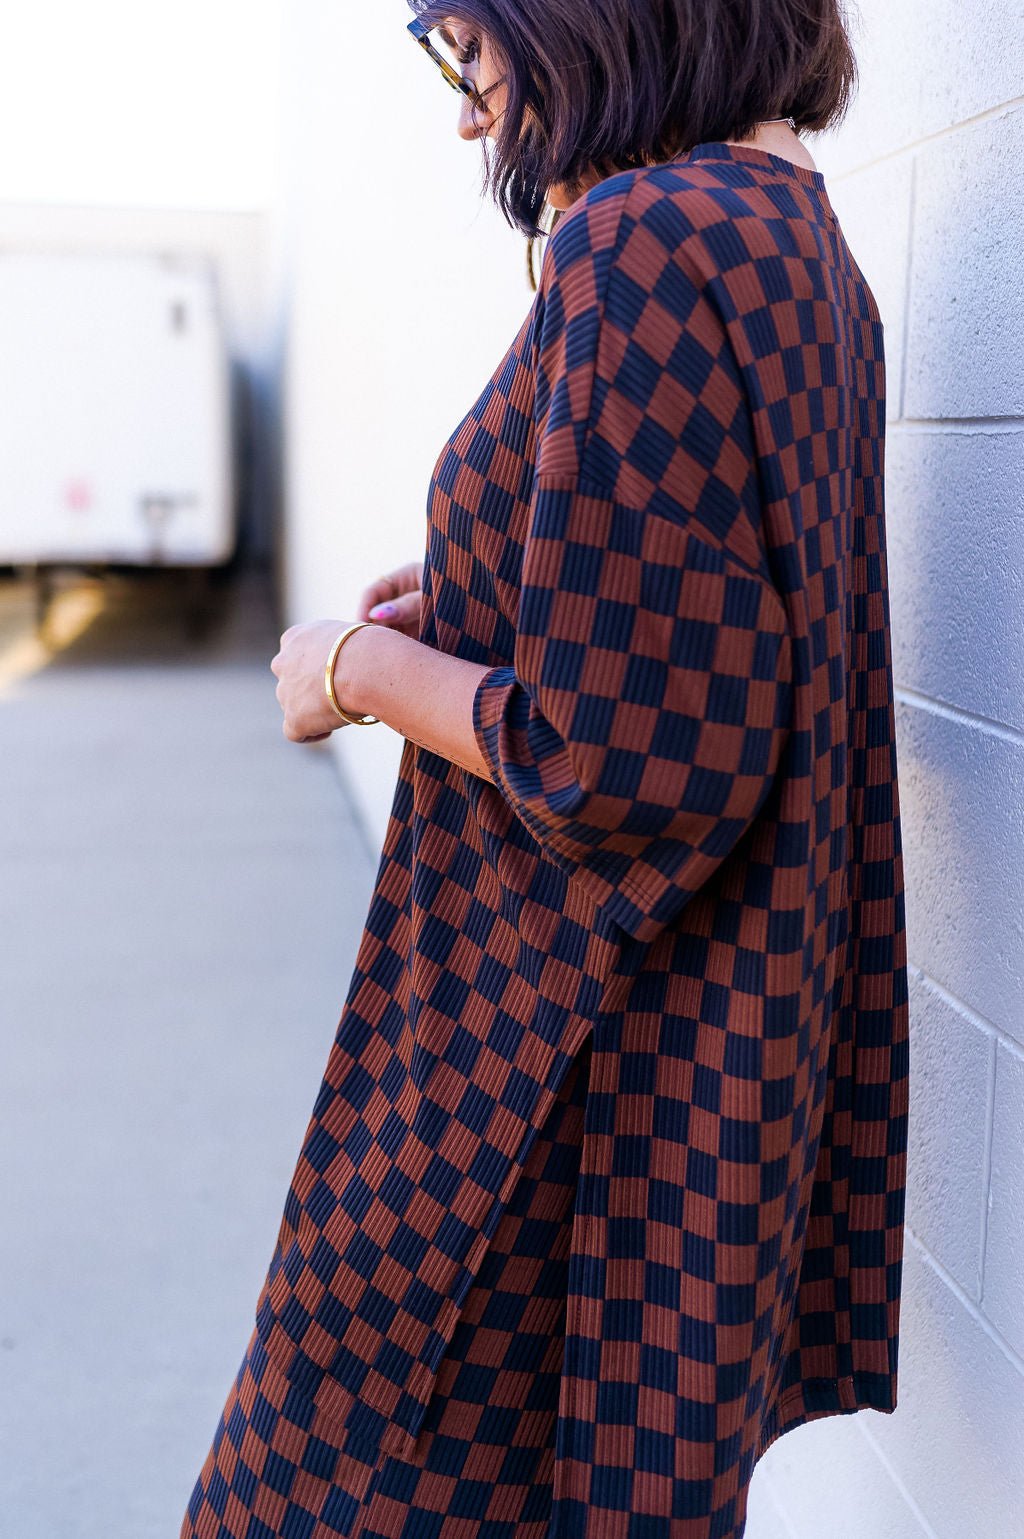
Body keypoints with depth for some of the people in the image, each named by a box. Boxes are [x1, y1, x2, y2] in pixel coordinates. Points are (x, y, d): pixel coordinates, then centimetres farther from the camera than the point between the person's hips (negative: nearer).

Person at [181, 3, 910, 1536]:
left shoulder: (644, 243, -22)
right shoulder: (793, 232, 8)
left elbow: (626, 763, -26)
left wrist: (363, 669, -11)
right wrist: (484, 611, 12)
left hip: (592, 1053, -9)